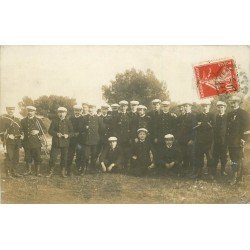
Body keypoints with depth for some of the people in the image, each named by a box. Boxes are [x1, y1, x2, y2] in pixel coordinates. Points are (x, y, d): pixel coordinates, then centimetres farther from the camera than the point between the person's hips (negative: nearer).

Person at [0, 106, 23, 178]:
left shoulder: (17, 119, 17)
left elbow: (20, 130, 24)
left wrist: (21, 135, 5)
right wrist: (8, 135, -20)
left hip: (17, 142, 6)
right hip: (8, 141, -6)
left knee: (16, 158, 8)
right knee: (9, 157, -6)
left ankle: (14, 172, 17)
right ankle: (8, 173, 1)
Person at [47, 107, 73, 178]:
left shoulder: (68, 122, 6)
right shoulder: (54, 121, 4)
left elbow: (72, 131, 5)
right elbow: (50, 131, 0)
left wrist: (68, 135, -15)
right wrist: (56, 134, -17)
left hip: (65, 143, 1)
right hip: (56, 143, -1)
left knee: (64, 158, 5)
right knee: (53, 157, -2)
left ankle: (63, 172, 17)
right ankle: (51, 171, 10)